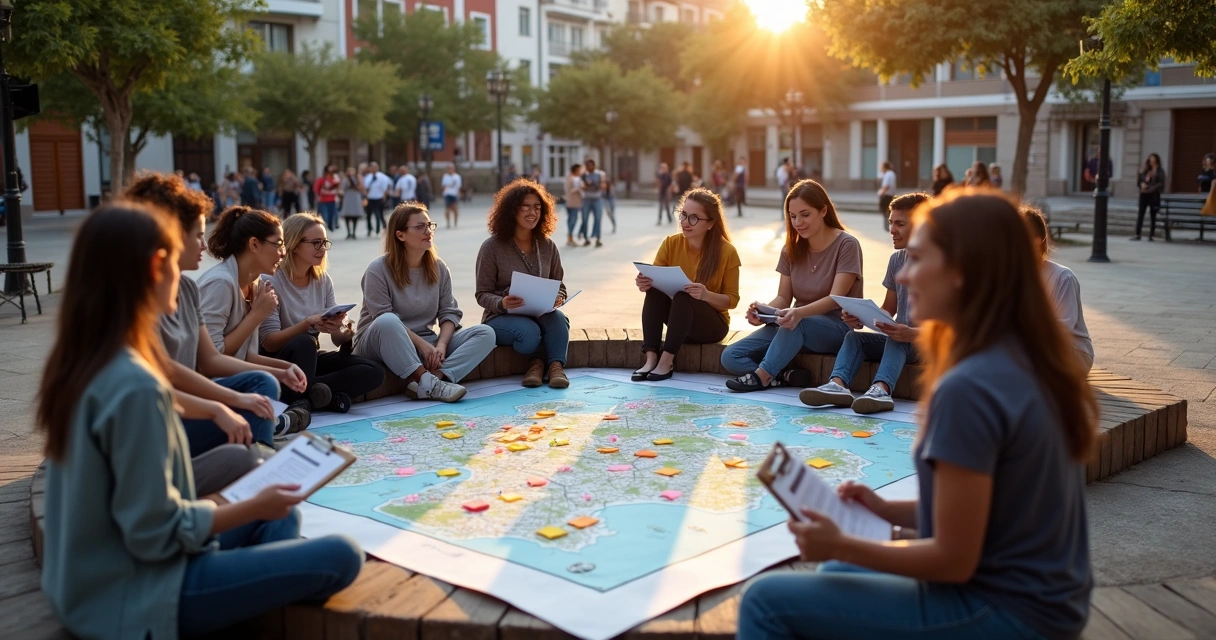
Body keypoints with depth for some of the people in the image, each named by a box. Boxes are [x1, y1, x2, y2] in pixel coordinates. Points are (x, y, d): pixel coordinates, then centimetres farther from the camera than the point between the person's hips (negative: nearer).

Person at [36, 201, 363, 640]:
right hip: (132, 601, -9)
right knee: (340, 556, -13)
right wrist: (253, 507, -9)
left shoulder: (78, 361, 2)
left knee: (278, 517, 21)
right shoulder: (135, 386, -27)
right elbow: (156, 533, -23)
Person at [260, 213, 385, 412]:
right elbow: (269, 343, -18)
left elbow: (337, 338, 1)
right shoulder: (272, 281, -13)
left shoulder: (323, 280, 6)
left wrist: (345, 334, -23)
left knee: (374, 372, -16)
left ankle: (309, 392, -23)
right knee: (304, 342, -39)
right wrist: (308, 323, -30)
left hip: (311, 359, 6)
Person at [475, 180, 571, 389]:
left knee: (557, 317, -33)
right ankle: (539, 362, -8)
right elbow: (483, 294, -4)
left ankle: (556, 365, -27)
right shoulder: (492, 247, -4)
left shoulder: (547, 246, 8)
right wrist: (501, 303, -27)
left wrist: (558, 299, -15)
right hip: (501, 317, -3)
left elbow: (559, 286, 11)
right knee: (530, 332, -36)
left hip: (540, 315, 3)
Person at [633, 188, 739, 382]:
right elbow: (654, 279, -3)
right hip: (679, 318, 3)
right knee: (653, 290, -26)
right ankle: (651, 359, -31)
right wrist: (645, 283, -29)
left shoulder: (727, 252, -14)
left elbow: (732, 300, -11)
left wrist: (706, 295, -31)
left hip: (712, 324, -3)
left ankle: (667, 361, -30)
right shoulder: (671, 243, -5)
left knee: (683, 297, -33)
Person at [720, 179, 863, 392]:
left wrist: (799, 313, -39)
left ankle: (762, 375, -30)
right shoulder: (792, 249, 6)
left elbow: (835, 298, -20)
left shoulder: (846, 245, -10)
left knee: (797, 323, -41)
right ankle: (790, 376, -26)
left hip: (836, 328, -5)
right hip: (793, 328, 5)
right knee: (731, 357, -14)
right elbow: (783, 298, 3)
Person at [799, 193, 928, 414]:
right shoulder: (897, 260, 7)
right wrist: (862, 318, -9)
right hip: (899, 340, 6)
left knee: (897, 340, -34)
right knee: (854, 336, -15)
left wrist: (912, 334, -34)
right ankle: (838, 384, -40)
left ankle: (881, 388, -57)